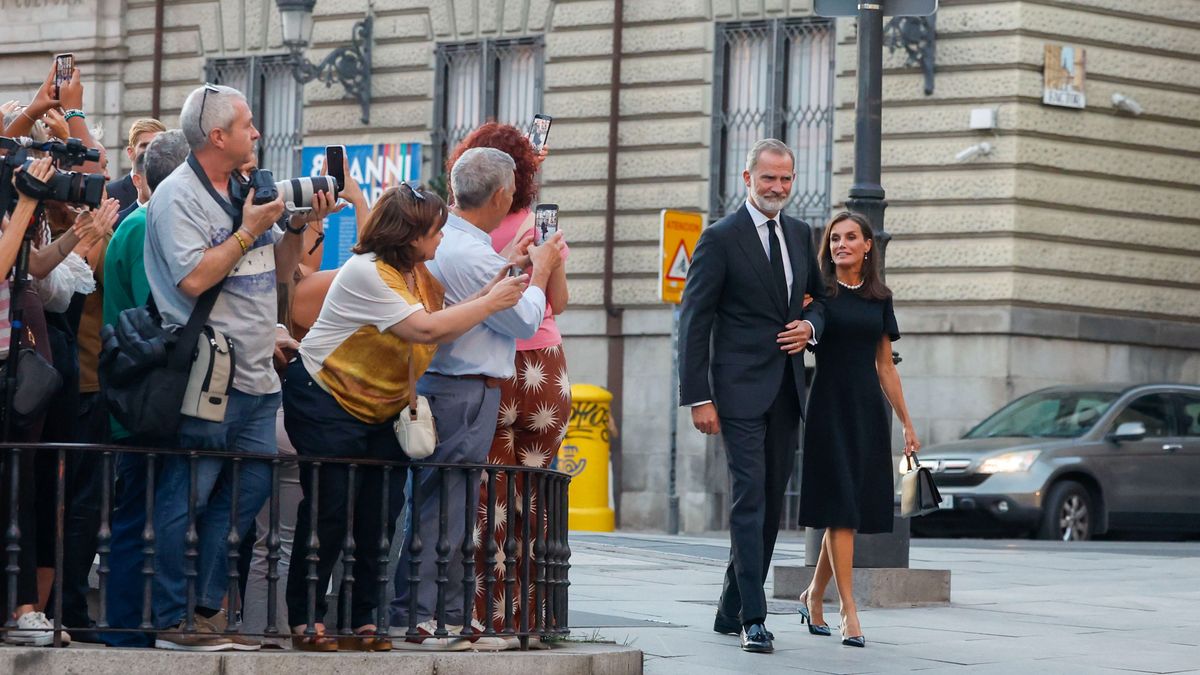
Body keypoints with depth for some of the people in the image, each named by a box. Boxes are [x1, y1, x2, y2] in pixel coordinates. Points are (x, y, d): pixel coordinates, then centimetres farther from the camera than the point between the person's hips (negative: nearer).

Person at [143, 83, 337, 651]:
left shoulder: (245, 191, 16)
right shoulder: (178, 196, -9)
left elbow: (278, 271, 21)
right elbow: (193, 279, -20)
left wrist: (298, 225, 5)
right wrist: (248, 231, -14)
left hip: (256, 377, 9)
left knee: (248, 491, 9)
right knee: (184, 502, -5)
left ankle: (207, 609, 16)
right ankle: (170, 620, -2)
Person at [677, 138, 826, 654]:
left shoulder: (799, 234, 12)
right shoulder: (720, 238, -6)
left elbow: (821, 295, 26)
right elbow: (694, 321, -7)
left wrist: (811, 325, 1)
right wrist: (698, 397, -13)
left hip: (787, 388, 6)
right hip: (742, 389, -6)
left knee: (772, 503, 9)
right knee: (749, 498, -12)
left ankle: (731, 611, 18)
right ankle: (753, 619, -13)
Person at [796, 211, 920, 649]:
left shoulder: (879, 299, 12)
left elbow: (885, 367, 15)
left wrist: (907, 424, 14)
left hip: (868, 410, 5)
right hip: (830, 407, -5)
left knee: (854, 511, 6)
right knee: (840, 508, -9)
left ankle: (813, 596, 24)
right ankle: (848, 611, -9)